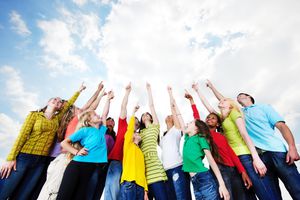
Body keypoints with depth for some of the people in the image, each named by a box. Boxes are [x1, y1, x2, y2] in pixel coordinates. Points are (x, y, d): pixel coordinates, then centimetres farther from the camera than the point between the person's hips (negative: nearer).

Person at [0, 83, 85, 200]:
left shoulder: (57, 119, 10)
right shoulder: (34, 114, 1)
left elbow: (69, 103, 13)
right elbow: (22, 135, -5)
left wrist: (79, 91, 19)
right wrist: (11, 158, -9)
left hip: (41, 161, 3)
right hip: (24, 157, -3)